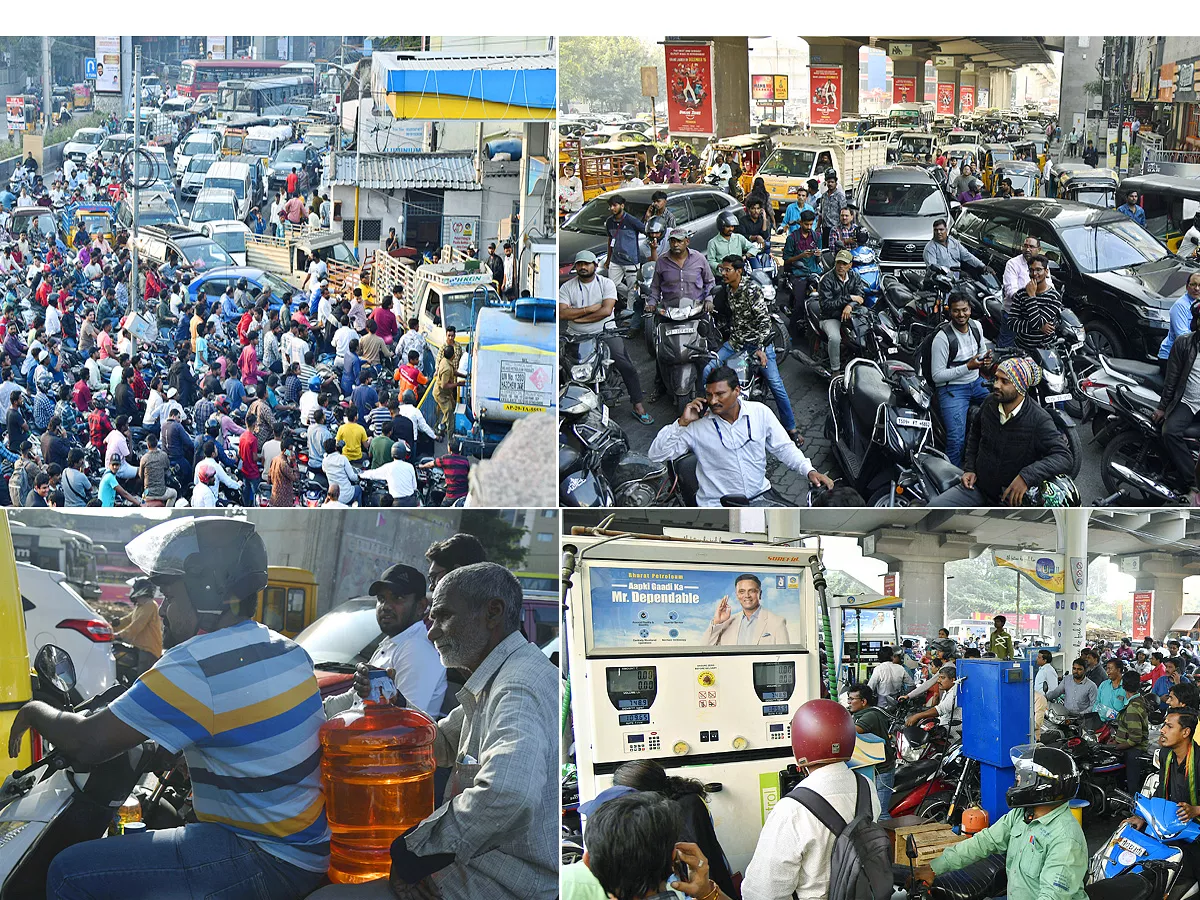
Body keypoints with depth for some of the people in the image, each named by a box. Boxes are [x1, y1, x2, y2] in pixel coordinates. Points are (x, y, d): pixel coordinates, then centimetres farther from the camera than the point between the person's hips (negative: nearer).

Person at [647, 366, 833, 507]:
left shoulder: (760, 412, 2)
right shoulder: (697, 425, -5)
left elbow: (784, 448, 11)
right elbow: (656, 454, -6)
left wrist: (809, 471, -4)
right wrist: (682, 423, -15)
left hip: (760, 494, 3)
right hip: (717, 506, -3)